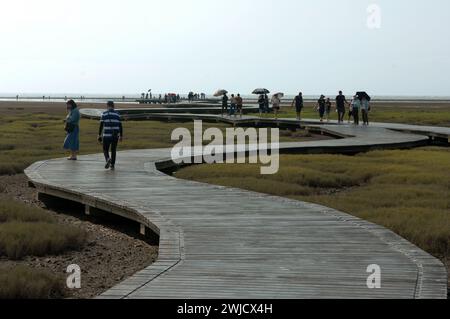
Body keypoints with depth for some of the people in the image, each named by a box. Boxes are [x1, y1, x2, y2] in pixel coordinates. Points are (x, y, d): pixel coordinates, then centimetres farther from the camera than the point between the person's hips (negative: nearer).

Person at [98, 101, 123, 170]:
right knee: (113, 150, 14)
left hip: (106, 136, -2)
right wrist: (121, 136, 13)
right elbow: (120, 126, 6)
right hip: (115, 136, 2)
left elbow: (101, 126, -4)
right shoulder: (117, 114, 5)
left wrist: (99, 135, 1)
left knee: (105, 150, 9)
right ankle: (112, 164, 13)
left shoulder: (104, 114, -2)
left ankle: (108, 159, -18)